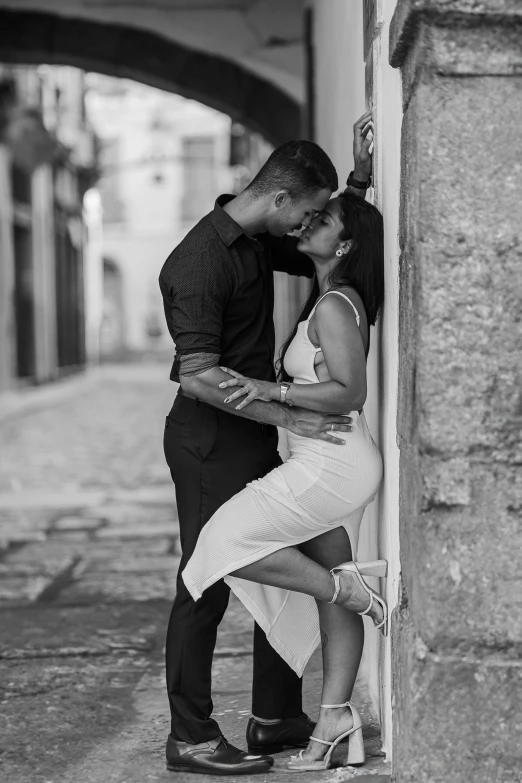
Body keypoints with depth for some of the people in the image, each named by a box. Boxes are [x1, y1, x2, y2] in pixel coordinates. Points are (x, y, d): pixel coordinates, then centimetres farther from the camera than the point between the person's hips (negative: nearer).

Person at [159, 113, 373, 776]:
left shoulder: (260, 241, 8)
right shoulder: (199, 261, -21)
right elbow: (200, 376, -27)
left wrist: (360, 178, 10)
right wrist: (291, 417, -25)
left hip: (255, 436, 10)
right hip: (210, 440, -10)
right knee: (206, 586, -2)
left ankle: (276, 719, 25)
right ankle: (190, 739, 9)